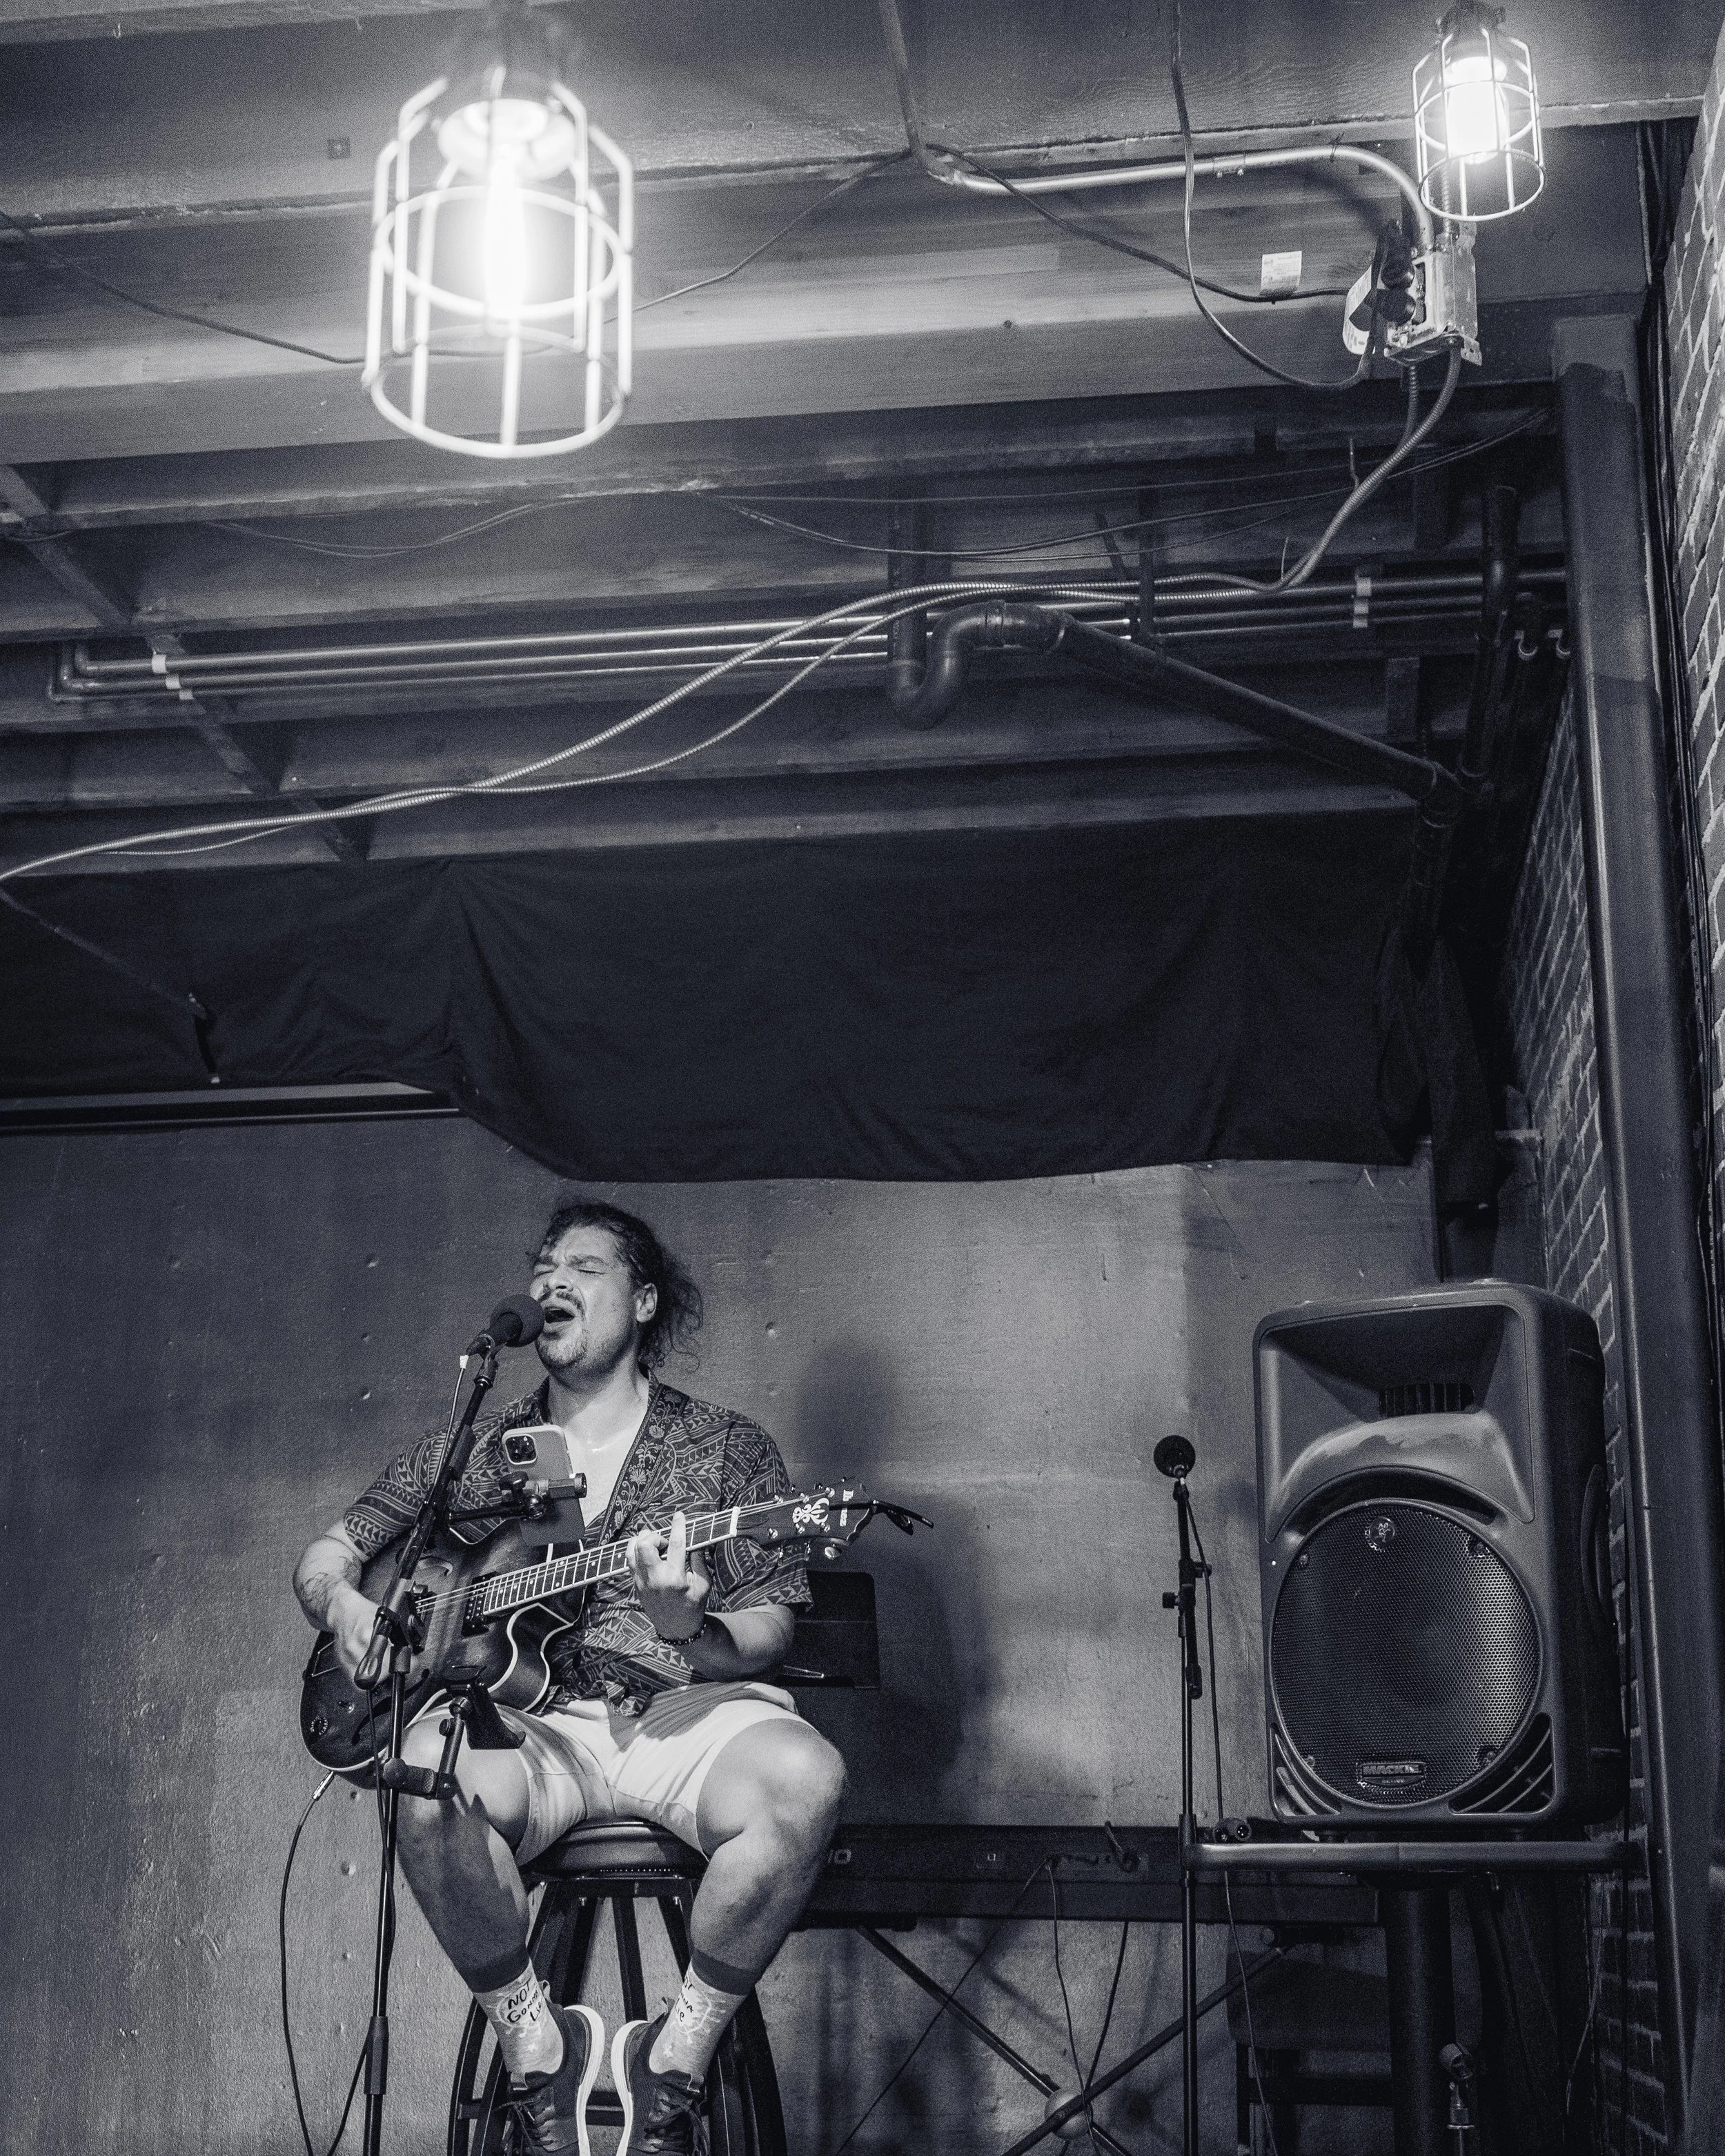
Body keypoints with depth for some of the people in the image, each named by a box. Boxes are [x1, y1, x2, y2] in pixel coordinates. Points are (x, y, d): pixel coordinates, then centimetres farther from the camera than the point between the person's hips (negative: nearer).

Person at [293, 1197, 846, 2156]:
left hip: (684, 1709, -1)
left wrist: (689, 1631, -19)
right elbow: (327, 1554, 22)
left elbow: (767, 1638, 3)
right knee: (430, 1773, -35)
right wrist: (342, 1604, -2)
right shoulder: (472, 1452, 16)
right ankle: (536, 2047, -10)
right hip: (529, 1724, 1)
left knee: (806, 1779, -34)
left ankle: (680, 2055, -11)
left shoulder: (729, 1446, 9)